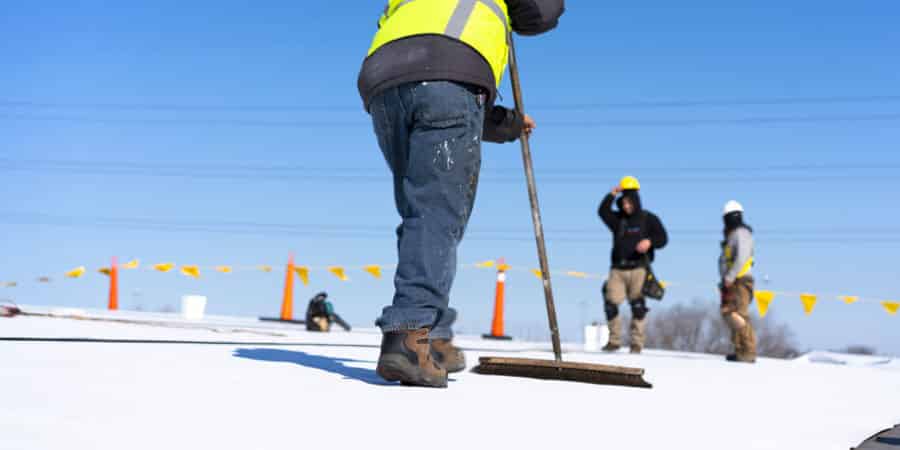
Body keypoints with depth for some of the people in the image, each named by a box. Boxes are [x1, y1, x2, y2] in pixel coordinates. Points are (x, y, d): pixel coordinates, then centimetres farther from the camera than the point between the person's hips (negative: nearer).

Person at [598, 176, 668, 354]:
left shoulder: (648, 219, 7)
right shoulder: (618, 219, 13)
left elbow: (663, 238, 2)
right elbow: (603, 211, -3)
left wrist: (650, 241, -18)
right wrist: (613, 194, -10)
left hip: (638, 268, -3)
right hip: (618, 269, 3)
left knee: (637, 306, -7)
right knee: (610, 304, -6)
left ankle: (637, 343, 1)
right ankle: (614, 341, 6)